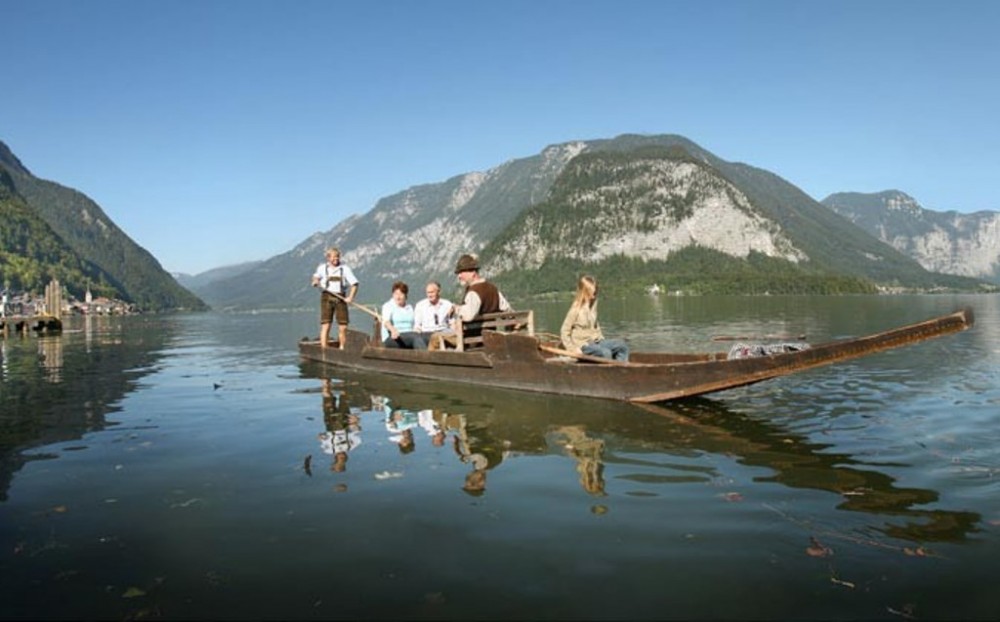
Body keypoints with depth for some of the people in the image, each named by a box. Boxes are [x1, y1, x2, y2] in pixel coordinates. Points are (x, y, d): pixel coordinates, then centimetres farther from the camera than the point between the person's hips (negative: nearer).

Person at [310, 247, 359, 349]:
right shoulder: (322, 267, 9)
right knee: (325, 325, -7)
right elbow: (316, 276, 28)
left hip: (341, 298, 0)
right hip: (327, 297, 0)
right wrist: (315, 281, 5)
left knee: (343, 327, -1)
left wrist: (351, 297, -14)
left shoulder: (345, 269, 3)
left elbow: (354, 283, -2)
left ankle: (342, 348, 14)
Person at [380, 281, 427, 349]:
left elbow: (414, 324, 17)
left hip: (410, 337, 5)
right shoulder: (388, 306, 3)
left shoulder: (410, 307, 22)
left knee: (423, 337, -30)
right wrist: (393, 330, -37)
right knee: (416, 337, -34)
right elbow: (386, 322, -16)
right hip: (393, 338, -5)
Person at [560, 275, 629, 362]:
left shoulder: (593, 306, 9)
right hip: (583, 345, -8)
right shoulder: (576, 309, -14)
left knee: (622, 345, -5)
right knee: (606, 353, -32)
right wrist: (573, 349, -17)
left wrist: (602, 340, 11)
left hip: (595, 341, 8)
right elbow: (564, 332, -11)